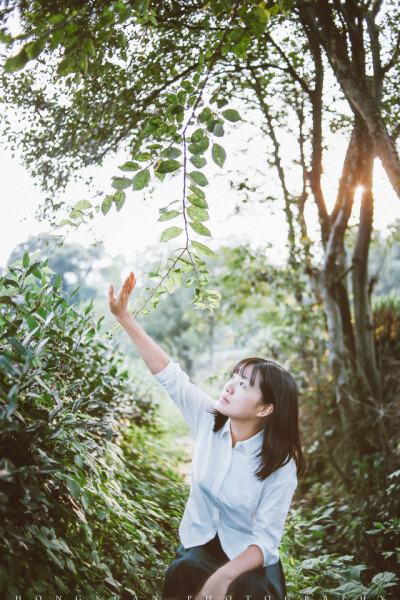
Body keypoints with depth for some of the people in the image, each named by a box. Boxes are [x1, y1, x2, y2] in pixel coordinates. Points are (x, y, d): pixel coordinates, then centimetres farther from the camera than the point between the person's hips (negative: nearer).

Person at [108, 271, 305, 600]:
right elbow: (169, 373, -11)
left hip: (248, 560, -3)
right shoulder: (208, 418, -9)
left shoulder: (280, 465, -19)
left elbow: (266, 539, -19)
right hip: (197, 547, 3)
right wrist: (124, 317, -16)